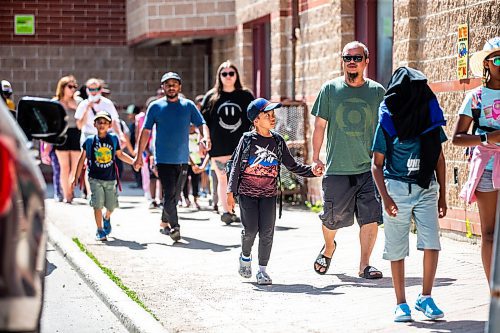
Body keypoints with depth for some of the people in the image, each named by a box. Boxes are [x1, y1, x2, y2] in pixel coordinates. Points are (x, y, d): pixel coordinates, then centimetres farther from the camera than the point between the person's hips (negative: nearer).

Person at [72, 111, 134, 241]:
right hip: (95, 179, -2)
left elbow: (120, 154, 16)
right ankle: (100, 230, 2)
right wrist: (76, 177, 5)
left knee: (111, 206, 5)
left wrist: (133, 161, 5)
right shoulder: (90, 141, -1)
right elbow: (82, 159, 5)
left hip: (110, 179, 2)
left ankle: (107, 218, 39)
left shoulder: (113, 139, 3)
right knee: (98, 205, -10)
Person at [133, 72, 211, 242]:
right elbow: (146, 131, 5)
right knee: (169, 193, -14)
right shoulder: (155, 107, 3)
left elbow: (201, 124, 1)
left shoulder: (188, 106, 7)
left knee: (175, 195, 11)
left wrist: (206, 138, -22)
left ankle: (164, 223, 28)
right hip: (163, 158, -3)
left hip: (182, 159, 3)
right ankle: (174, 226, -13)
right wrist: (139, 155, 2)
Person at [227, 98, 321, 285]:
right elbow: (236, 166, -4)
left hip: (269, 194, 3)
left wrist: (311, 171, -3)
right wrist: (231, 193, -8)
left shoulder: (277, 141, 5)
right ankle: (245, 256, 24)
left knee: (267, 232, -4)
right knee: (250, 230, -6)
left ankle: (262, 270, 8)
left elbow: (292, 165, 11)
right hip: (247, 193, -2)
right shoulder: (247, 140, -5)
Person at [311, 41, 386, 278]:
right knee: (332, 218, 6)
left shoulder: (377, 92, 5)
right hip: (337, 168, 0)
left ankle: (364, 265, 5)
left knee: (371, 217, -6)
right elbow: (319, 126, 7)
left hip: (370, 168, 0)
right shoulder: (330, 89, 3)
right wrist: (315, 158, 2)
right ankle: (328, 248, 37)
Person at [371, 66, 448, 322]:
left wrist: (442, 195, 10)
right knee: (397, 250, 4)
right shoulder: (387, 122, -4)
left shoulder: (431, 116, 4)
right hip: (397, 188, -2)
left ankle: (425, 298, 7)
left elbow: (439, 158, 11)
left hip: (426, 189, 2)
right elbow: (377, 164, -1)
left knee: (431, 245, -9)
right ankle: (401, 304, 14)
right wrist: (385, 198, -13)